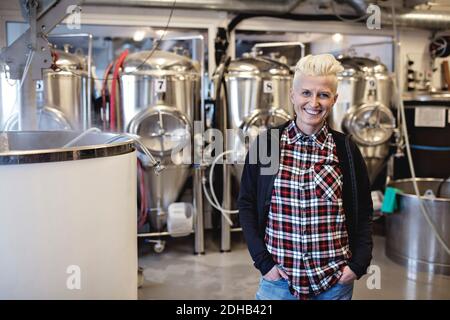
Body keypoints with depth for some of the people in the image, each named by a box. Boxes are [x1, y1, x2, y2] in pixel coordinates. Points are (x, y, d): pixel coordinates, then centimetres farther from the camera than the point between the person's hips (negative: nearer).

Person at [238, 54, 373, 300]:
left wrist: (359, 264, -4)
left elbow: (363, 213, 5)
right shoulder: (266, 143, -5)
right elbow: (246, 205, -1)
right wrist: (263, 261, -7)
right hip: (279, 277, -1)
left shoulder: (346, 149, -2)